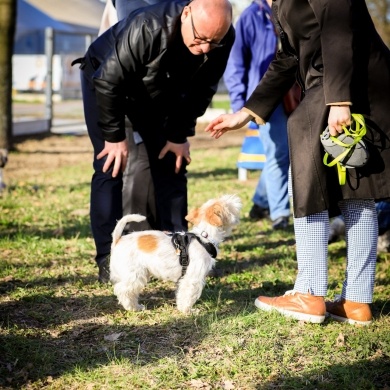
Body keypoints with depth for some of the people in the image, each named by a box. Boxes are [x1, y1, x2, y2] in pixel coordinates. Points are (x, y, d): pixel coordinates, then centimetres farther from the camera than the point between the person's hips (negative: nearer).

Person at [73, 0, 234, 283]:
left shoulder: (223, 39, -26)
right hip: (105, 79, -5)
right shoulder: (147, 28, -42)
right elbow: (109, 82, -31)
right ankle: (109, 260, -10)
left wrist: (180, 135, -8)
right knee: (111, 164, -13)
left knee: (171, 163, 0)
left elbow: (202, 89, -10)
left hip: (158, 92, 5)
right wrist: (115, 137, -23)